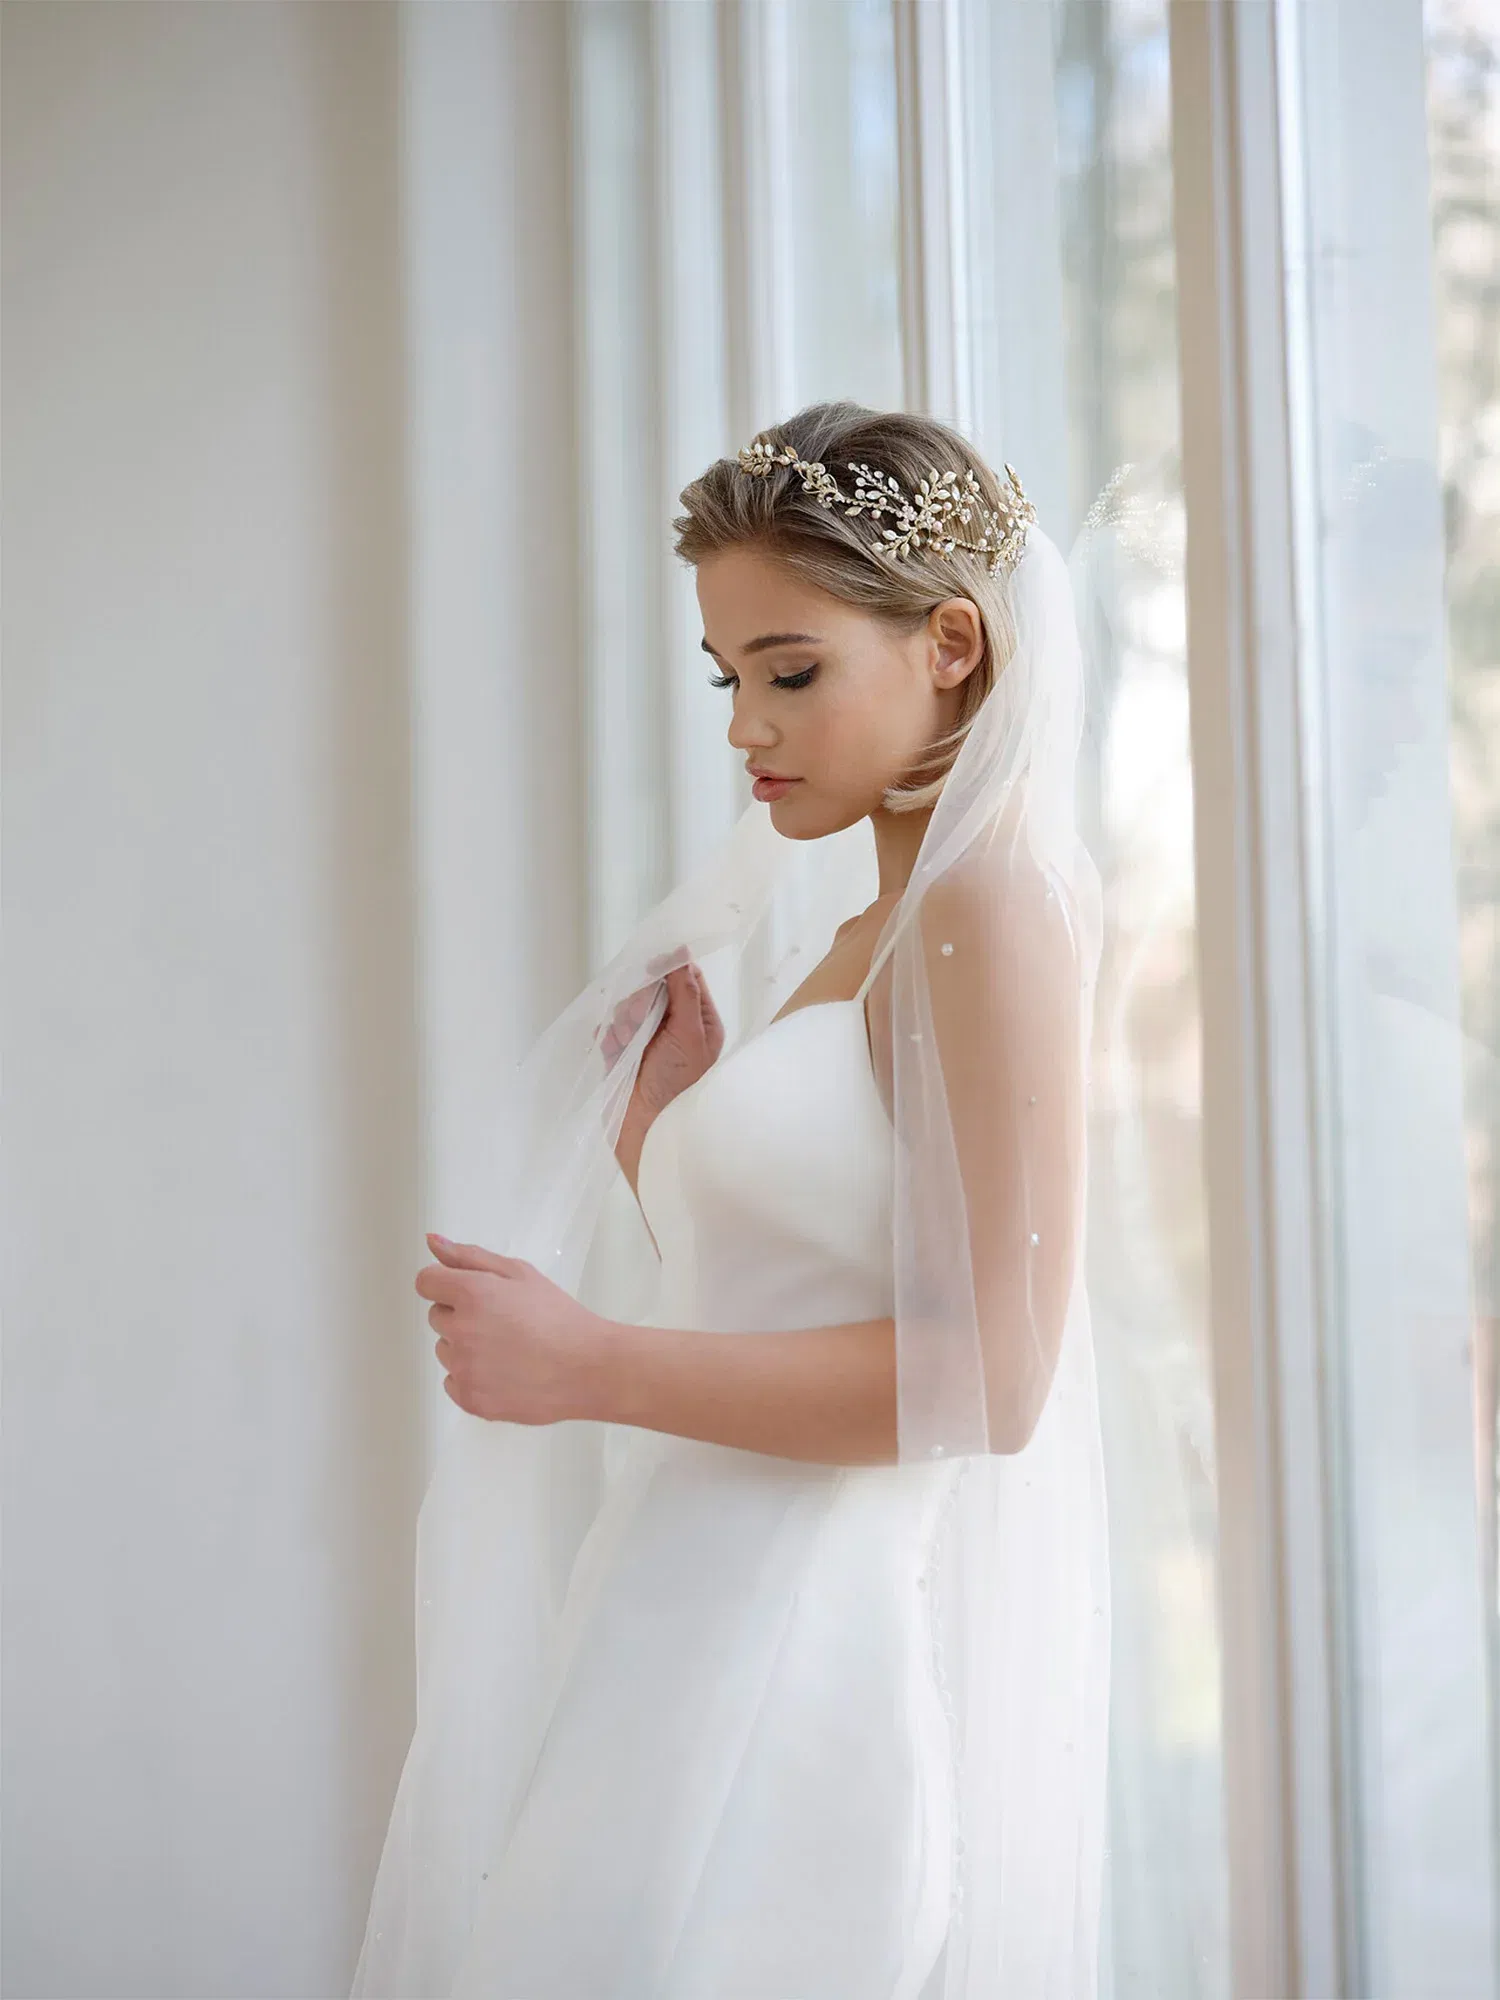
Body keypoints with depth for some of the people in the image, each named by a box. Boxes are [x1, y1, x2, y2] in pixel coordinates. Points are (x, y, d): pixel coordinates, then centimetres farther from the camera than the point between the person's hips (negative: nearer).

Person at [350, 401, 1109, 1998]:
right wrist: (672, 1117, 6)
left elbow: (988, 1379, -18)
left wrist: (592, 1364, -16)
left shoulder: (994, 908, -11)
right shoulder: (866, 931, 16)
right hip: (726, 1642, 9)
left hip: (825, 1670, -9)